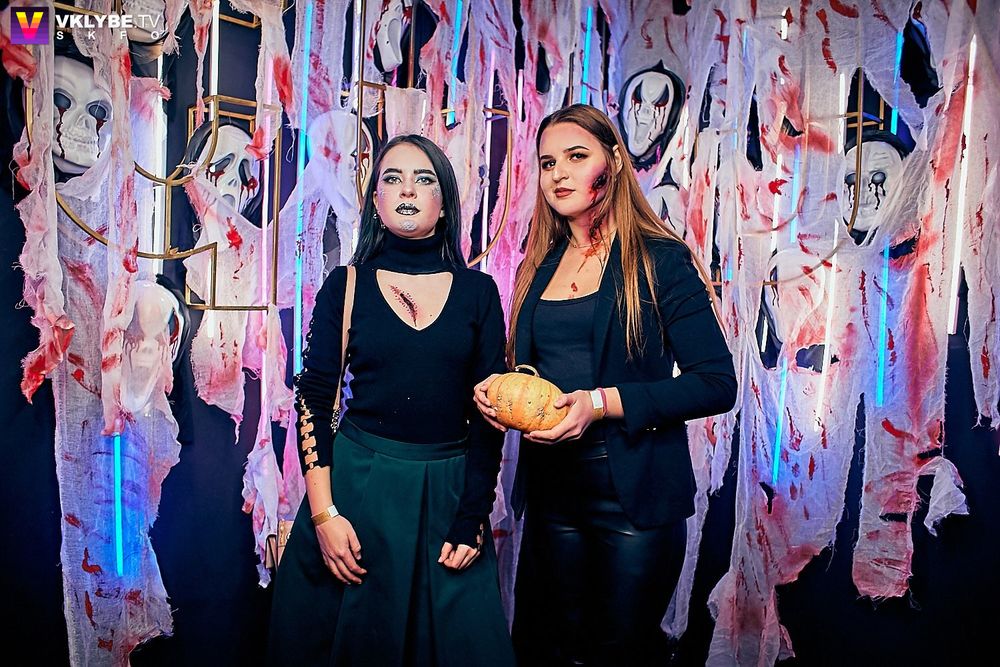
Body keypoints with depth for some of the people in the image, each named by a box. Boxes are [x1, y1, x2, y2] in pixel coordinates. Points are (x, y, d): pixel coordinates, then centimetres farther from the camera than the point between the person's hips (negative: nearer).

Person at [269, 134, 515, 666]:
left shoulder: (478, 290, 1)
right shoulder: (347, 285, 0)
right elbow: (313, 402, -1)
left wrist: (473, 517, -4)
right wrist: (324, 514, -8)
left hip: (449, 491, 1)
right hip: (357, 484, 0)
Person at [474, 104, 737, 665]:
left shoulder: (660, 260, -8)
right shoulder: (541, 267, 9)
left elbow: (717, 382, -12)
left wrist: (605, 403, -21)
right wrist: (497, 389, -4)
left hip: (634, 493, -5)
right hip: (551, 488, 5)